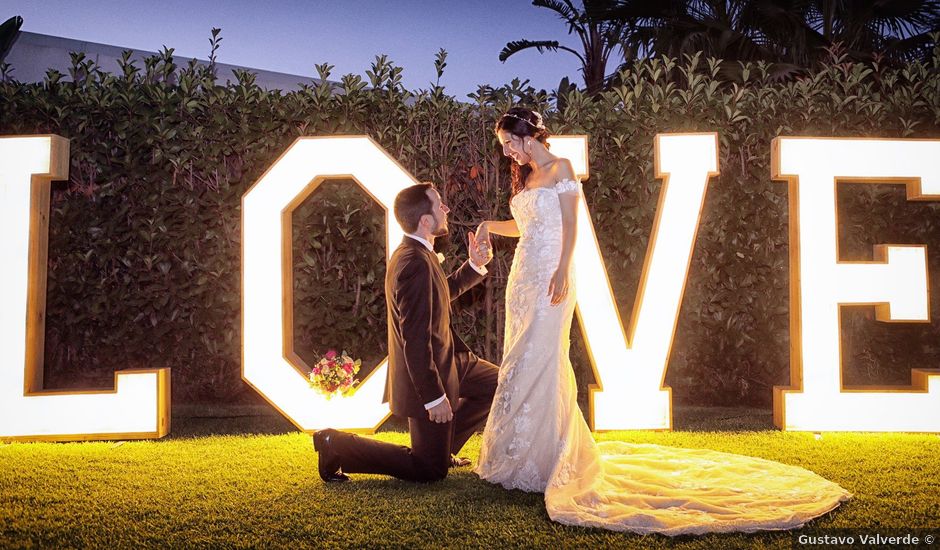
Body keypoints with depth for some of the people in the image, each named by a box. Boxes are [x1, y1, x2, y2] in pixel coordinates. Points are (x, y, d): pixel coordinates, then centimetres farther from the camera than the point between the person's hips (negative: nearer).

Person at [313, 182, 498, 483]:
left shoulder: (414, 252, 3)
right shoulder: (416, 264, -29)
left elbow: (442, 293, 21)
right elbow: (415, 340, -29)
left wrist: (474, 266, 9)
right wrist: (435, 396, -24)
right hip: (428, 376, -10)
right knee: (430, 471, 3)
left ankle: (441, 446, 26)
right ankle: (337, 445, 4)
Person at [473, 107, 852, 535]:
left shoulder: (560, 169, -3)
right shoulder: (525, 178, 19)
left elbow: (570, 225, -10)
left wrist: (562, 271, -20)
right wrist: (492, 226, 11)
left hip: (550, 274, -8)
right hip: (524, 274, 8)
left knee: (540, 362, -10)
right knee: (519, 362, 8)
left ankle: (543, 459, -3)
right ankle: (518, 454, 17)